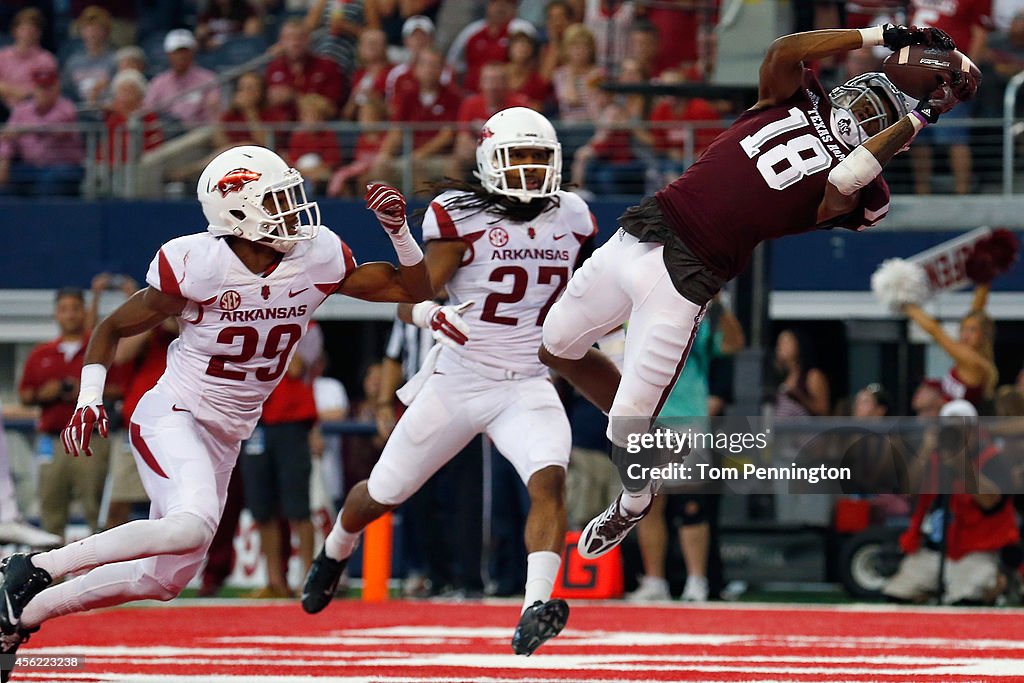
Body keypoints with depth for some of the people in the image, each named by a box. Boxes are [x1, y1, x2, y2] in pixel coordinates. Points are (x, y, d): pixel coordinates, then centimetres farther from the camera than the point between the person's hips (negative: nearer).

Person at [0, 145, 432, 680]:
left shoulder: (317, 260, -4)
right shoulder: (195, 265, -17)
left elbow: (413, 290, 4)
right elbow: (111, 330, -4)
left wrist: (398, 230, -13)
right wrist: (88, 400, -17)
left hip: (225, 437, 7)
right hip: (173, 417, -7)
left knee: (165, 577, 9)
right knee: (193, 524, -33)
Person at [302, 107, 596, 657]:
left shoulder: (570, 216, 2)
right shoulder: (462, 217, -11)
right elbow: (409, 301, -14)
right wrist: (434, 315, -34)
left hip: (529, 383, 2)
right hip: (459, 380, -2)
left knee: (549, 481, -28)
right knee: (383, 493, 14)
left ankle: (535, 610, -37)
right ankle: (334, 553, 47)